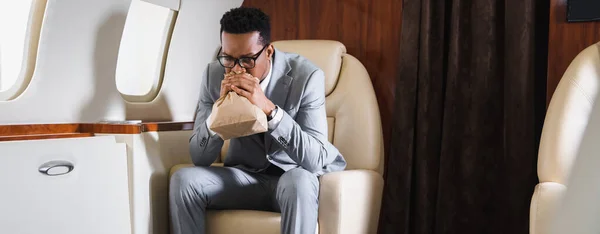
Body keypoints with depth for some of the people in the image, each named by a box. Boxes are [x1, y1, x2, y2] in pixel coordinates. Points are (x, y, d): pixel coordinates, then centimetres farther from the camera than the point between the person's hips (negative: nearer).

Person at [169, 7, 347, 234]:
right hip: (245, 176, 4)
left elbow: (315, 160, -26)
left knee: (299, 183, -37)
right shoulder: (214, 74, -10)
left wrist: (269, 109, -36)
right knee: (183, 179, -20)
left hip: (295, 176, -4)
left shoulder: (306, 76, -20)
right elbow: (199, 158, -9)